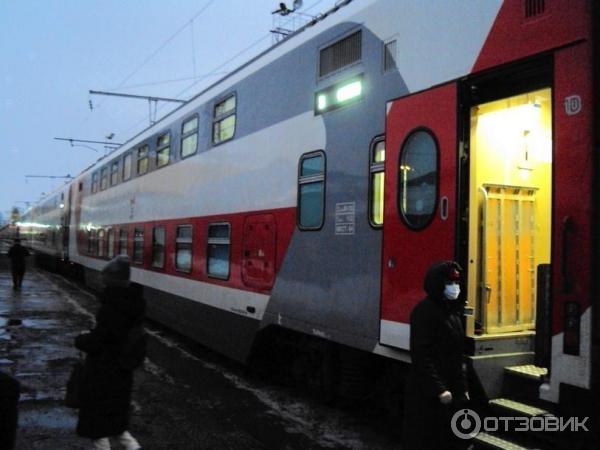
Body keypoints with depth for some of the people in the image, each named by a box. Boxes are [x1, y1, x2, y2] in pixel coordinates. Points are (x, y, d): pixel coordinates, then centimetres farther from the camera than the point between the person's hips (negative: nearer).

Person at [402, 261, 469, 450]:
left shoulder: (452, 310, 11)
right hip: (428, 394, -8)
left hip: (452, 391, 9)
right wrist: (439, 389, -21)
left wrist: (463, 387, 15)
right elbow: (421, 356, -20)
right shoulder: (425, 311, -15)